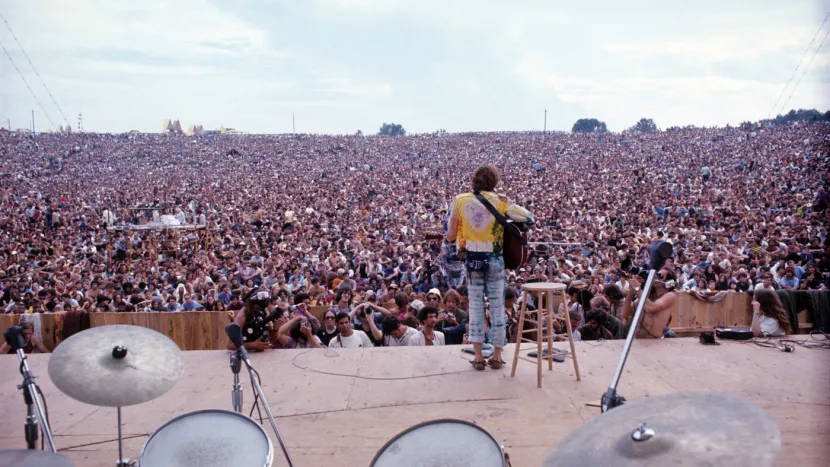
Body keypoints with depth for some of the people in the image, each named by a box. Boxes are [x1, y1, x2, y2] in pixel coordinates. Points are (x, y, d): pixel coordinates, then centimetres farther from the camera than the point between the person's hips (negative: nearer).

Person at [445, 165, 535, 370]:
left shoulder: (460, 201, -3)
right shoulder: (499, 202, -6)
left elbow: (450, 236, 0)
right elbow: (529, 219, -6)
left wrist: (450, 239, 22)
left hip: (472, 259, 1)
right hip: (495, 259, -1)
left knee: (475, 306, 8)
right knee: (497, 306, 8)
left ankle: (478, 357, 6)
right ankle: (497, 356, 14)